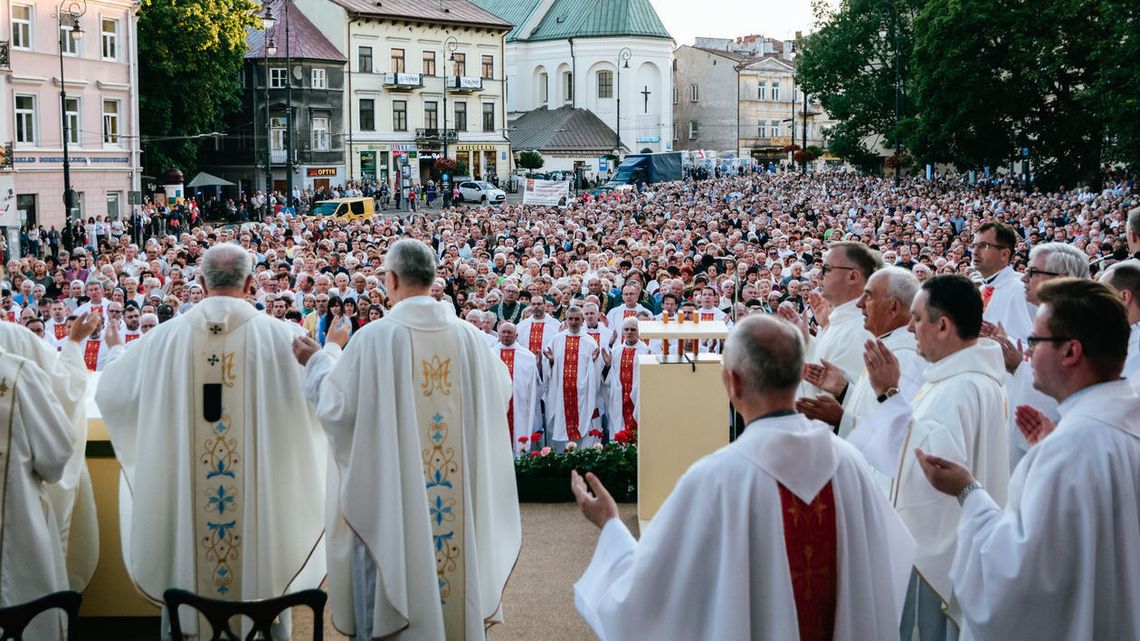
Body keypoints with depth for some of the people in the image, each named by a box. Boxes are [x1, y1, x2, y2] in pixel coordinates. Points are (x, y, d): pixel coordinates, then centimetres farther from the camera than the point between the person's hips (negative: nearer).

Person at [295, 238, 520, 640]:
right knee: (452, 547, 16)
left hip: (392, 490, -3)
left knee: (398, 567, 8)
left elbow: (337, 404, -8)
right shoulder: (468, 336, -3)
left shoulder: (374, 338, -14)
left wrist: (318, 361, 10)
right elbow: (498, 393, 12)